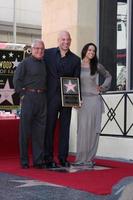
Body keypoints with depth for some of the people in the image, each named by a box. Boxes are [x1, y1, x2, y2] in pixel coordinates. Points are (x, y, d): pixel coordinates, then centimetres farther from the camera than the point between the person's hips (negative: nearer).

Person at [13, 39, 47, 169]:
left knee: (40, 131, 6)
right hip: (28, 98, -5)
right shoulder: (25, 63, -1)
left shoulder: (45, 64, 15)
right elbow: (16, 80, -6)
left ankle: (38, 160, 12)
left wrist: (45, 93, 8)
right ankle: (24, 161, 7)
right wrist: (23, 94, -8)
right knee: (25, 130, 0)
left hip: (42, 98, 5)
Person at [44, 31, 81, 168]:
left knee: (65, 128, 6)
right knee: (49, 127, 1)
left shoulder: (75, 60, 7)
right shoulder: (48, 53, 3)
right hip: (51, 96, -2)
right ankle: (48, 158, 7)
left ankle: (63, 158, 14)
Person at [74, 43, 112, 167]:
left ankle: (89, 158, 4)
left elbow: (108, 76, 20)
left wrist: (103, 87, 8)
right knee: (82, 128, -3)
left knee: (94, 129, -1)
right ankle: (81, 158, 2)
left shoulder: (96, 66, 5)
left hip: (94, 99, 1)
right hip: (82, 100, -1)